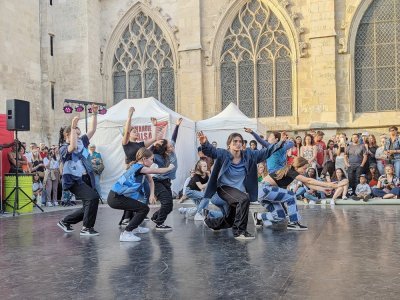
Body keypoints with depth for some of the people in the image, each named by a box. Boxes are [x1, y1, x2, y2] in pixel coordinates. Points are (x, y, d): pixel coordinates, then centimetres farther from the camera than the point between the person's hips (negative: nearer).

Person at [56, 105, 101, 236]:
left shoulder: (81, 143, 10)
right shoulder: (63, 149, -8)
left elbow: (92, 130, 6)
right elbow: (73, 147, -31)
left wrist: (94, 114, -3)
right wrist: (73, 127, -32)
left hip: (86, 179, 8)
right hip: (74, 180, -8)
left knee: (88, 207, 10)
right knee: (93, 197, -26)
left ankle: (65, 221, 29)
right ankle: (87, 228, -14)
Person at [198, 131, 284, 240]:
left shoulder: (248, 154, -5)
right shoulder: (223, 154, -13)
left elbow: (266, 151, -5)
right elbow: (210, 150, -26)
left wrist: (280, 143, -16)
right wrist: (204, 143, -48)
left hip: (239, 191, 5)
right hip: (225, 188, -5)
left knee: (229, 221, 18)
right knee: (244, 199, -34)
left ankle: (209, 221, 49)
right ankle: (240, 231, -21)